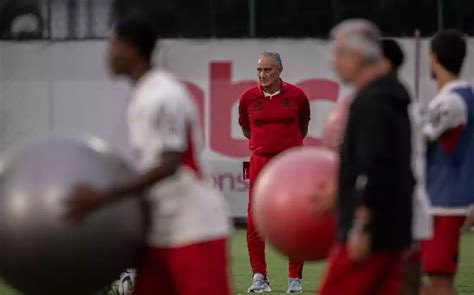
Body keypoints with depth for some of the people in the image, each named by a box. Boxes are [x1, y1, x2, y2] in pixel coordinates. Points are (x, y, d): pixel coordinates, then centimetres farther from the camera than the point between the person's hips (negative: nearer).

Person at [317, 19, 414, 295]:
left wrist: (361, 228, -24)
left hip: (371, 231, -10)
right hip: (392, 229, 10)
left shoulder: (371, 104, -16)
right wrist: (338, 198, 26)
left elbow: (375, 171, -23)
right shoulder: (389, 100, 16)